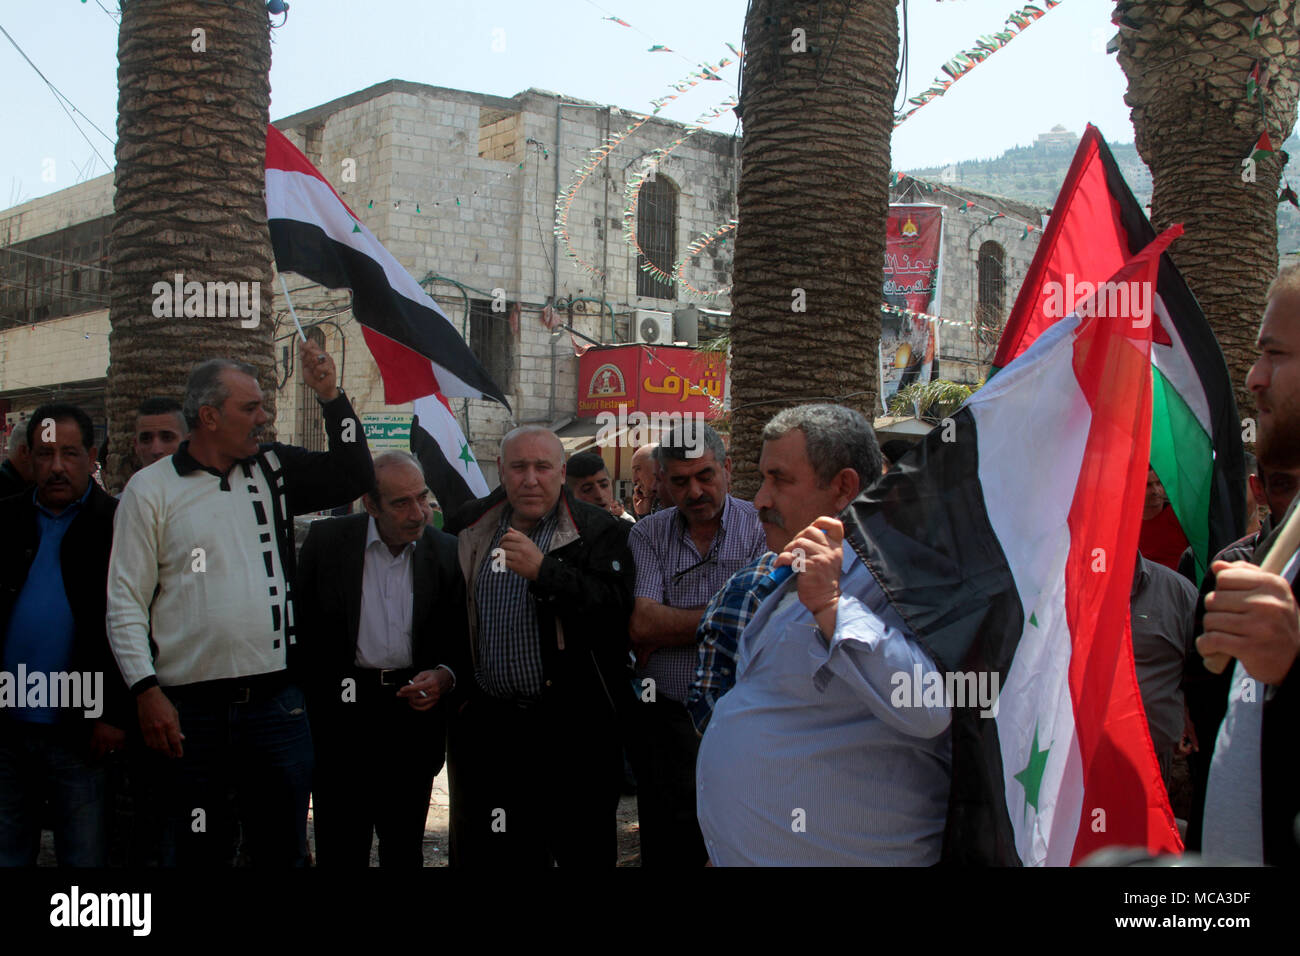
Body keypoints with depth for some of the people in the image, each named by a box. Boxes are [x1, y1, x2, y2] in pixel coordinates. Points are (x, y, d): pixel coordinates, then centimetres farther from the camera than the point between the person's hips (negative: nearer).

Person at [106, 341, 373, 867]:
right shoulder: (150, 488, 0)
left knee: (283, 848, 11)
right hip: (190, 710, -2)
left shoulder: (275, 470, 9)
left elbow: (355, 476, 11)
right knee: (199, 853, 9)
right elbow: (125, 602, -1)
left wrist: (330, 396, 0)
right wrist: (147, 690, -9)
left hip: (277, 703, 3)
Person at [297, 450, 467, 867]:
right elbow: (301, 622, 3)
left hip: (415, 711, 1)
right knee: (341, 848, 4)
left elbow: (463, 640, 8)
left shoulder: (446, 552, 1)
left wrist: (444, 676, -11)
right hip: (341, 711, -1)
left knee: (405, 848, 12)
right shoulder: (327, 539, -2)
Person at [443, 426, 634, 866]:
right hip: (486, 724, 4)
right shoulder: (468, 528, 9)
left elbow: (616, 608, -19)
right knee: (486, 854, 14)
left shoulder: (599, 531, -4)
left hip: (572, 727, -3)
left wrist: (543, 570, -26)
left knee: (583, 850, 6)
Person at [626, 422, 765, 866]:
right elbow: (640, 624, -9)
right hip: (666, 721, 2)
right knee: (669, 851, 9)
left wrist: (667, 629, -14)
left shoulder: (760, 527, -3)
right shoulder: (647, 536, 5)